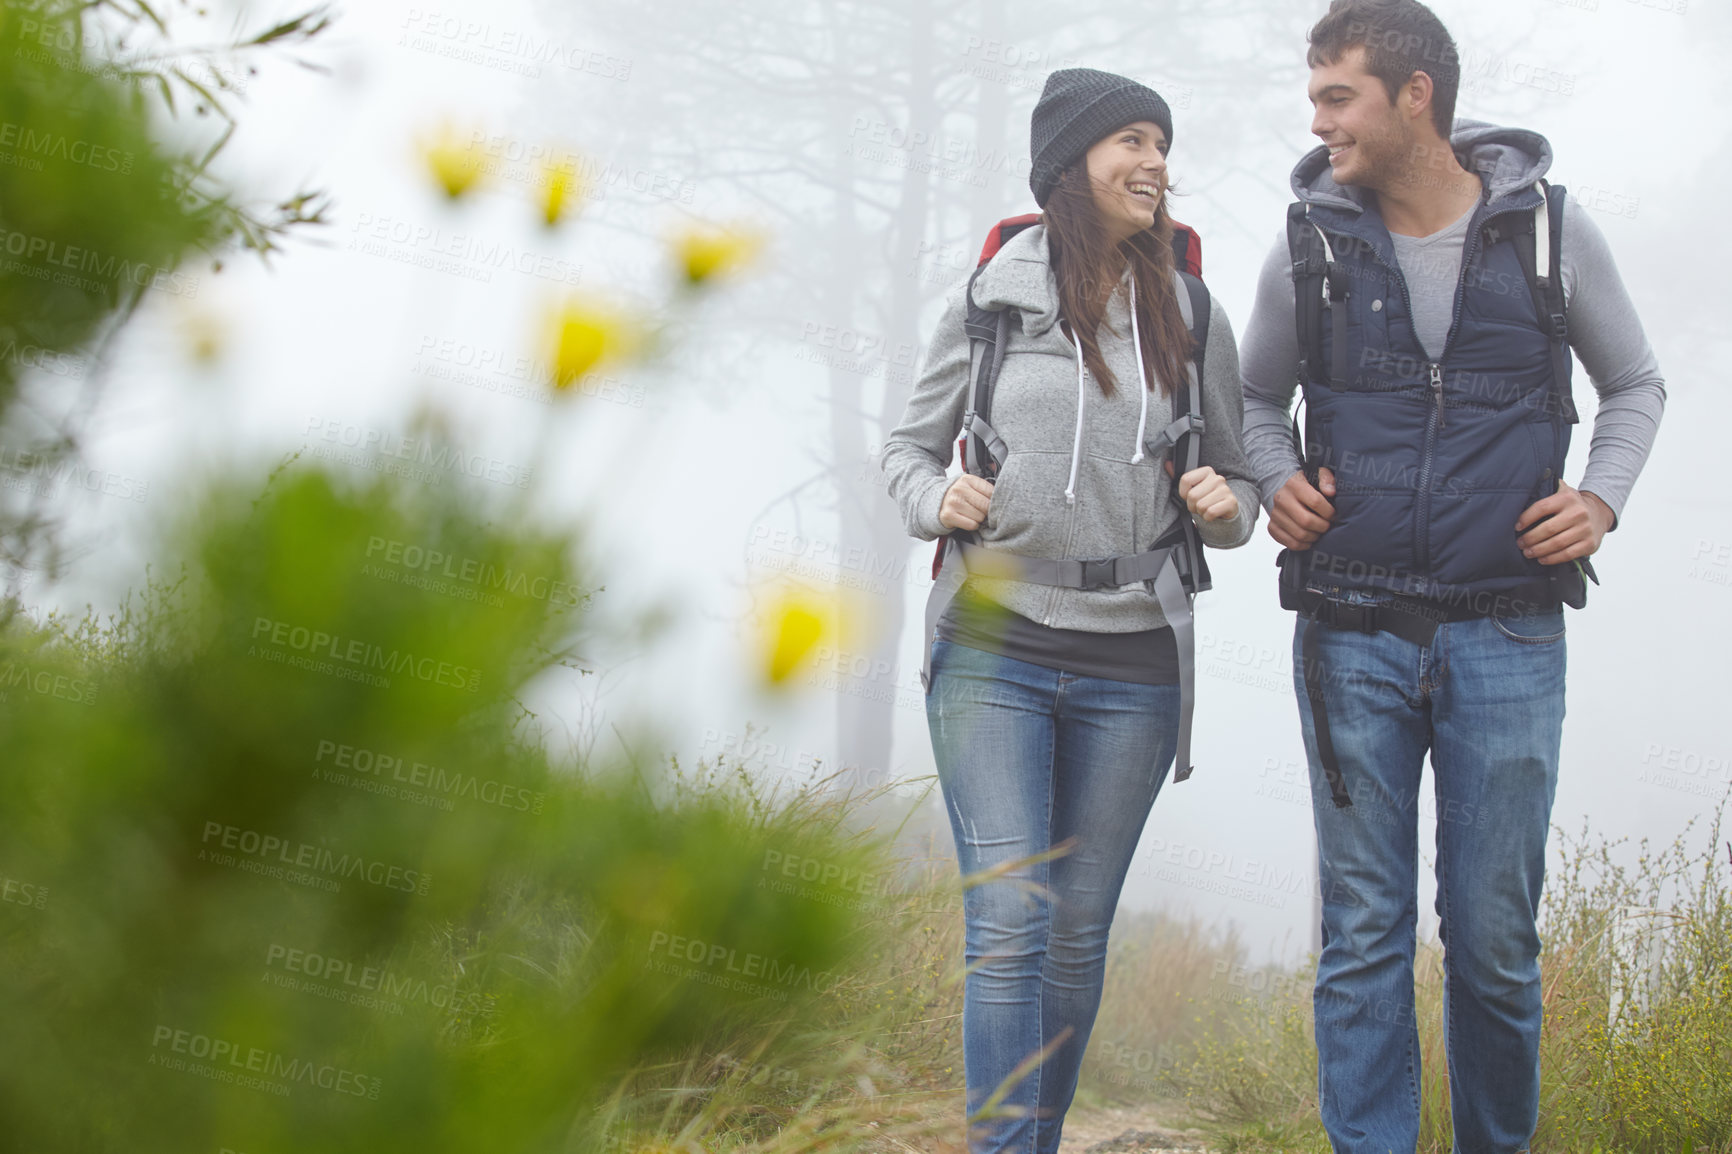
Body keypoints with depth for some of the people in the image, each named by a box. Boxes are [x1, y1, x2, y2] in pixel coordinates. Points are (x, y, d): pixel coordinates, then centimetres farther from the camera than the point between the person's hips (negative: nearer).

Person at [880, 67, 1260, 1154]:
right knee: (1010, 923, -12)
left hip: (1129, 667, 2)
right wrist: (936, 501, -9)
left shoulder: (1193, 319, 7)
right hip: (993, 651, -2)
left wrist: (1225, 507, -7)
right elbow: (909, 444, 12)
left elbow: (1239, 480, 16)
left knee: (1079, 932, 8)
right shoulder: (990, 299, 3)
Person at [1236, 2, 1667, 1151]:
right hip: (1351, 635, 1)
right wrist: (1278, 478, 0)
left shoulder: (1551, 228, 1)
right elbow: (1259, 396, 20)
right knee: (1363, 936, 3)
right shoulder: (1309, 247, 3)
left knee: (1494, 938, 3)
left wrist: (1602, 498, -2)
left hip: (1506, 634, -1)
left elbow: (1636, 384, 15)